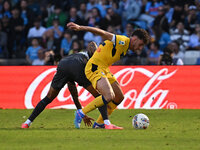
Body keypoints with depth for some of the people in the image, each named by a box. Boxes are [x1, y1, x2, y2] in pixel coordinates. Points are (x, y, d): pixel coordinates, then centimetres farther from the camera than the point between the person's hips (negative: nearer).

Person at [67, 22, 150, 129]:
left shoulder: (125, 47, 16)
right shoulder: (122, 41, -15)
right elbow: (103, 34, -24)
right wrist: (80, 28, -34)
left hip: (104, 70, 11)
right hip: (95, 68, -11)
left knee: (119, 97, 12)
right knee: (109, 96, -26)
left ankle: (100, 123, 20)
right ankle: (81, 113, -11)